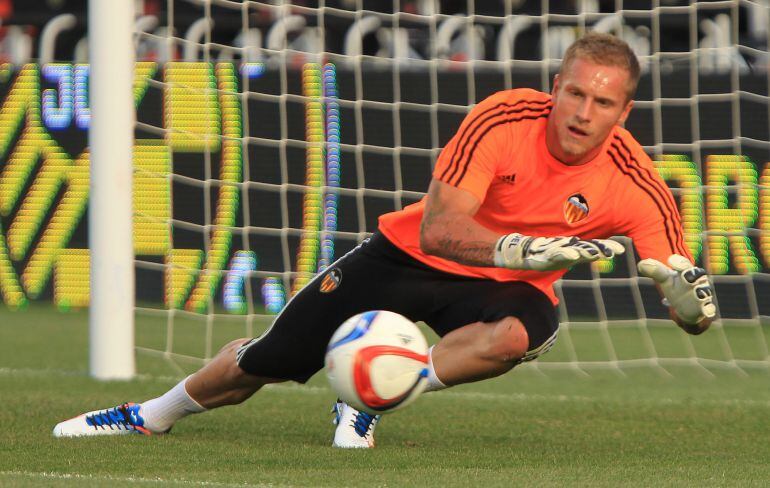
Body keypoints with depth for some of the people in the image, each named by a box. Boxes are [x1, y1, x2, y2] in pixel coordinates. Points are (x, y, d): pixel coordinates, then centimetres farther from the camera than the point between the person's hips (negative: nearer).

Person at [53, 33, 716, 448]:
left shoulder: (634, 186, -21)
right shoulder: (504, 119, -24)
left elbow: (691, 312, -16)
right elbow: (437, 226, -28)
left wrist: (688, 292, -40)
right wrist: (523, 251, -42)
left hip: (504, 287, 0)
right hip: (413, 253, 0)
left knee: (515, 334, -39)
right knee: (268, 359, 4)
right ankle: (153, 416, 34)